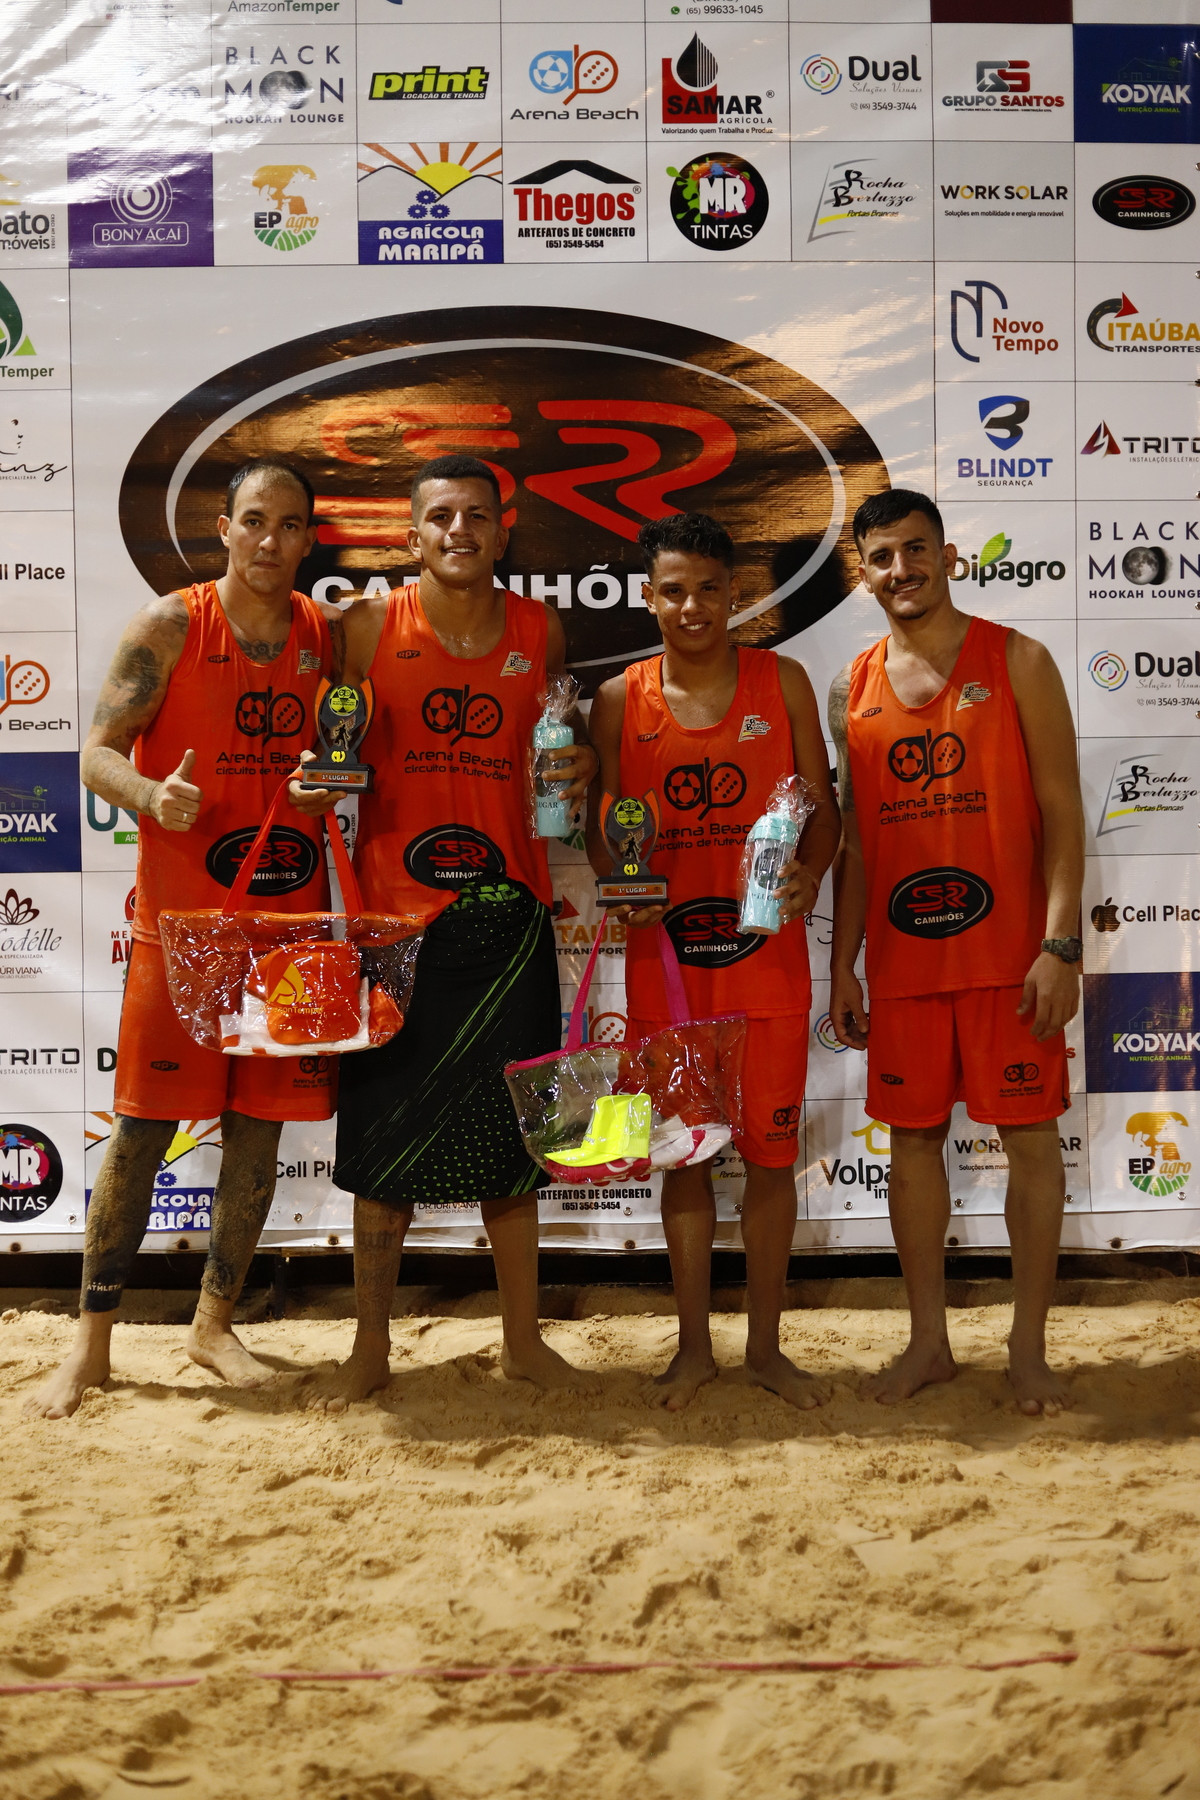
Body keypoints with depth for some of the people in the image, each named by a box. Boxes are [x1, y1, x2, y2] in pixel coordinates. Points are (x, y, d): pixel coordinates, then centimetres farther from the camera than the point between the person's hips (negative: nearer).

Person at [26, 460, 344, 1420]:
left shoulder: (328, 633, 8)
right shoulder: (170, 626, -3)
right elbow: (98, 753, -6)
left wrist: (335, 786, -6)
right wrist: (153, 794, -26)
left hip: (290, 916, 4)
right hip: (180, 918, -3)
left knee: (259, 1126, 8)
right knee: (143, 1127, 0)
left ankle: (215, 1324, 25)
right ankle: (92, 1341, 13)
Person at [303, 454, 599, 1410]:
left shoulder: (541, 631, 6)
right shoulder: (370, 626, 0)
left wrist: (579, 768, 0)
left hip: (508, 912, 2)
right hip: (394, 912, -1)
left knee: (509, 1135, 10)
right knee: (384, 1140, 5)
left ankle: (524, 1340, 25)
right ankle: (372, 1347, 21)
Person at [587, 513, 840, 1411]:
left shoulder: (783, 683, 3)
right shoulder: (619, 702, 3)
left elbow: (822, 806, 4)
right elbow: (604, 824, 6)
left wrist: (808, 875, -15)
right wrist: (620, 883, -14)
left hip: (768, 959, 0)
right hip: (664, 960, 0)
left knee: (771, 1151, 6)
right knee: (684, 1151, 9)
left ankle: (766, 1344, 22)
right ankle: (694, 1344, 24)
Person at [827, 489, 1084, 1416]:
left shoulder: (1018, 662, -1)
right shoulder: (853, 688, 9)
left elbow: (1062, 810, -5)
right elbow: (854, 836, 12)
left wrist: (1061, 944, -14)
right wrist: (843, 965, 8)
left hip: (1008, 950, -3)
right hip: (901, 956, 3)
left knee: (1030, 1134, 1)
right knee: (914, 1136, 8)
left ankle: (1029, 1347, 15)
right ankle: (930, 1340, 22)